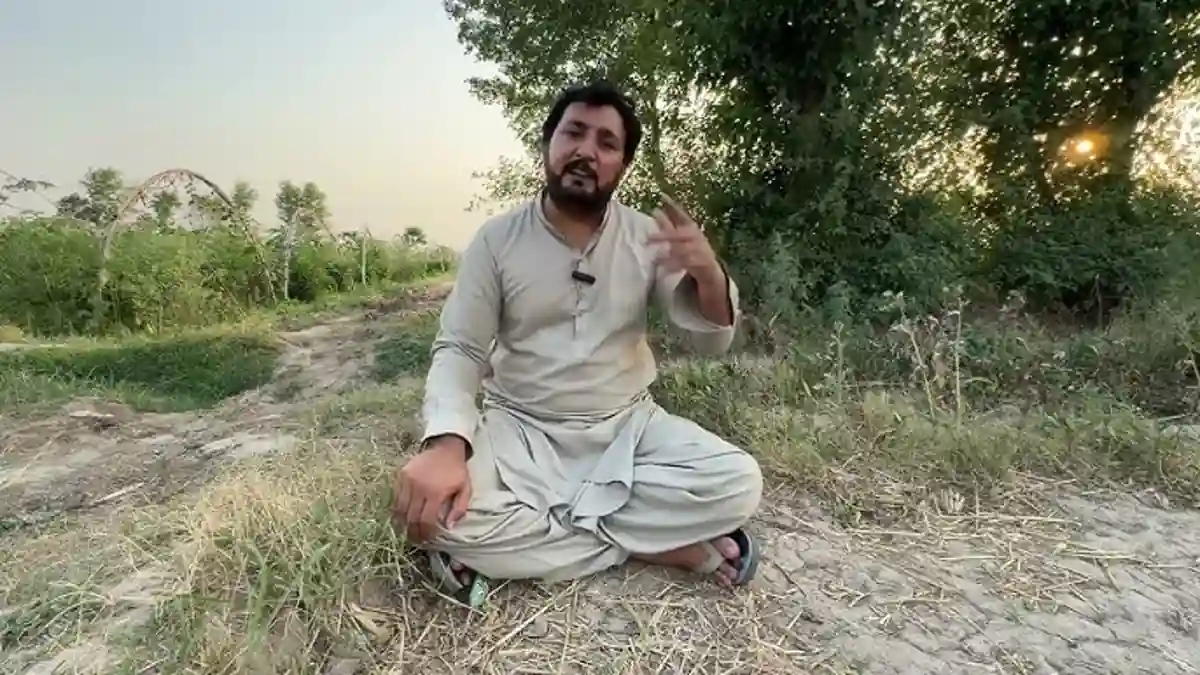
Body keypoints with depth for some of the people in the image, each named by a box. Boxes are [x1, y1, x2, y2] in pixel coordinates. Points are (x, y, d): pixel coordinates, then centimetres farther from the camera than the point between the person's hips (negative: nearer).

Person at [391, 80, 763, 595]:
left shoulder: (647, 237, 0)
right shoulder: (497, 239, -3)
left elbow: (711, 342, -1)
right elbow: (458, 351, -7)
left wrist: (709, 273, -25)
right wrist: (446, 444, -29)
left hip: (628, 428, 2)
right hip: (522, 432, -1)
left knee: (737, 483, -22)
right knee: (438, 510, -29)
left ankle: (516, 539, -15)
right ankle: (665, 544, -17)